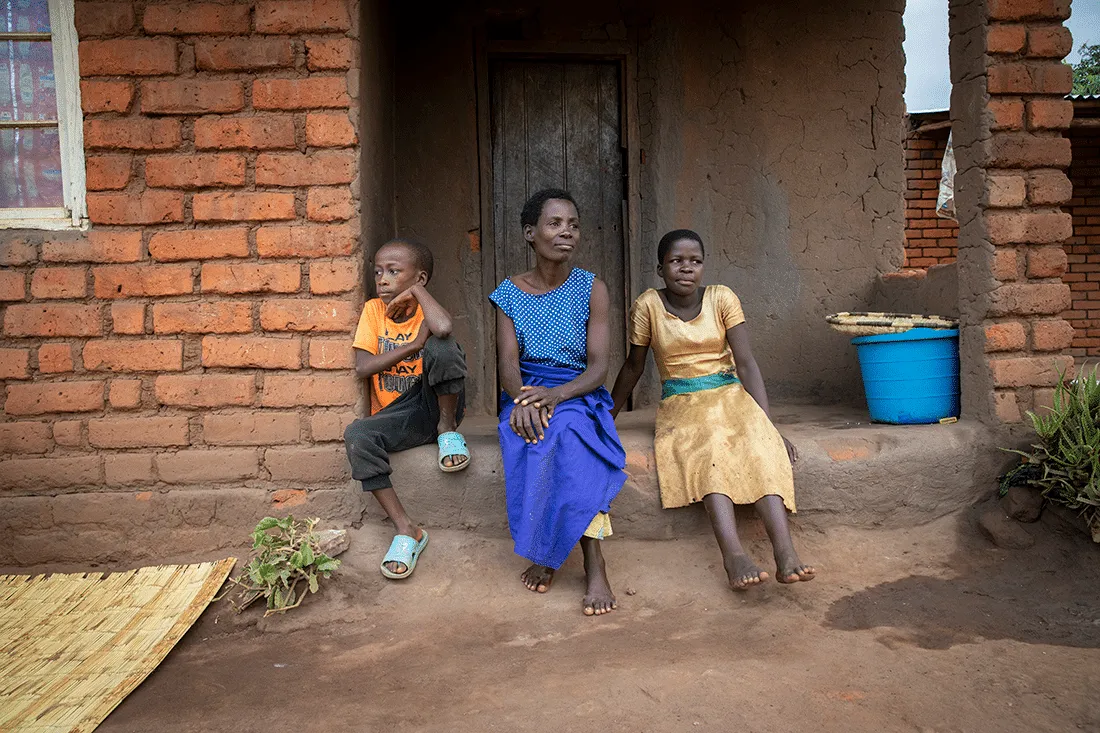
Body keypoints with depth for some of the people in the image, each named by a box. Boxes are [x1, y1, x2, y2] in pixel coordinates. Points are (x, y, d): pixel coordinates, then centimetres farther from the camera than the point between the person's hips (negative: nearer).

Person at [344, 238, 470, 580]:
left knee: (442, 347, -29)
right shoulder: (373, 310, 4)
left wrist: (416, 291, -18)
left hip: (433, 406, -3)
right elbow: (362, 367, -8)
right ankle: (406, 530, -21)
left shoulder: (425, 311, -5)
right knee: (356, 436, -29)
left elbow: (443, 328, -34)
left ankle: (448, 429, -7)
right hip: (396, 417, 3)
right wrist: (414, 345, -15)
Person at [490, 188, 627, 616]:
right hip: (525, 393, 2)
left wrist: (557, 394, -26)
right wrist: (522, 399, -27)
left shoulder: (592, 290, 2)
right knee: (529, 434, -33)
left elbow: (599, 366, -6)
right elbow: (508, 363, -3)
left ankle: (593, 564, -30)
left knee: (567, 431, -35)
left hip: (578, 393, -1)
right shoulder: (510, 293, 6)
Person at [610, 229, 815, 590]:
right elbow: (633, 367, 11)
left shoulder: (722, 298, 2)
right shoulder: (648, 306, -1)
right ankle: (734, 555, -52)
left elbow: (746, 362, -3)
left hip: (729, 395, 2)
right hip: (681, 404, -2)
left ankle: (785, 553, -45)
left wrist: (766, 423, -13)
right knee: (711, 444, -35)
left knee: (760, 444, -31)